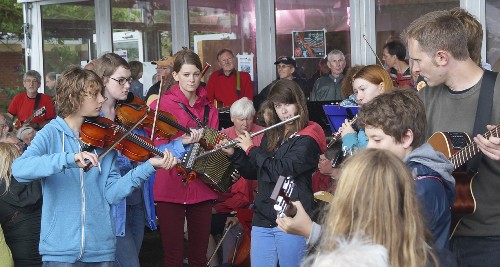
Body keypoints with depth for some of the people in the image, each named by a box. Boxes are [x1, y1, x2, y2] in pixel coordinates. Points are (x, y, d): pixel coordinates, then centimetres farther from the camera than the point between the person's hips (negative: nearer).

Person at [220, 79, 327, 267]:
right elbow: (253, 173, 22)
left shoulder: (307, 140, -8)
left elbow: (281, 171, -20)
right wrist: (233, 154, 6)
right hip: (263, 218, 6)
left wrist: (251, 149, -9)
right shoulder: (271, 135, 14)